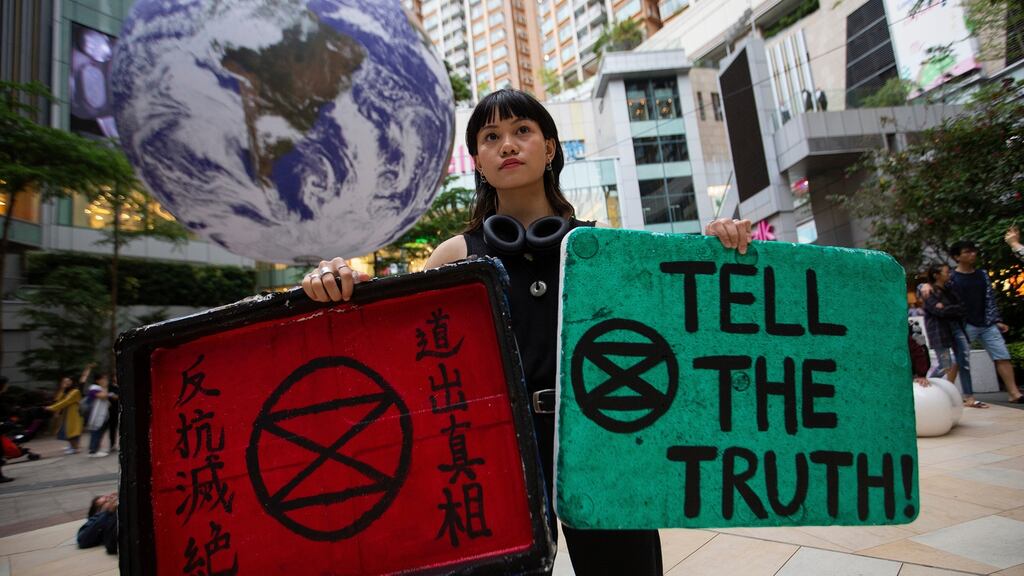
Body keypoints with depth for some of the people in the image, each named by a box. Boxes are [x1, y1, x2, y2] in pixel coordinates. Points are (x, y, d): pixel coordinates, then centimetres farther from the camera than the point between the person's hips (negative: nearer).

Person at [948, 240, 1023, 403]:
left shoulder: (982, 274, 11)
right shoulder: (951, 278, -5)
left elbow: (990, 299, 12)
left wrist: (997, 320, 8)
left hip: (988, 325, 5)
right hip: (965, 325, -5)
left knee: (1003, 357, 1)